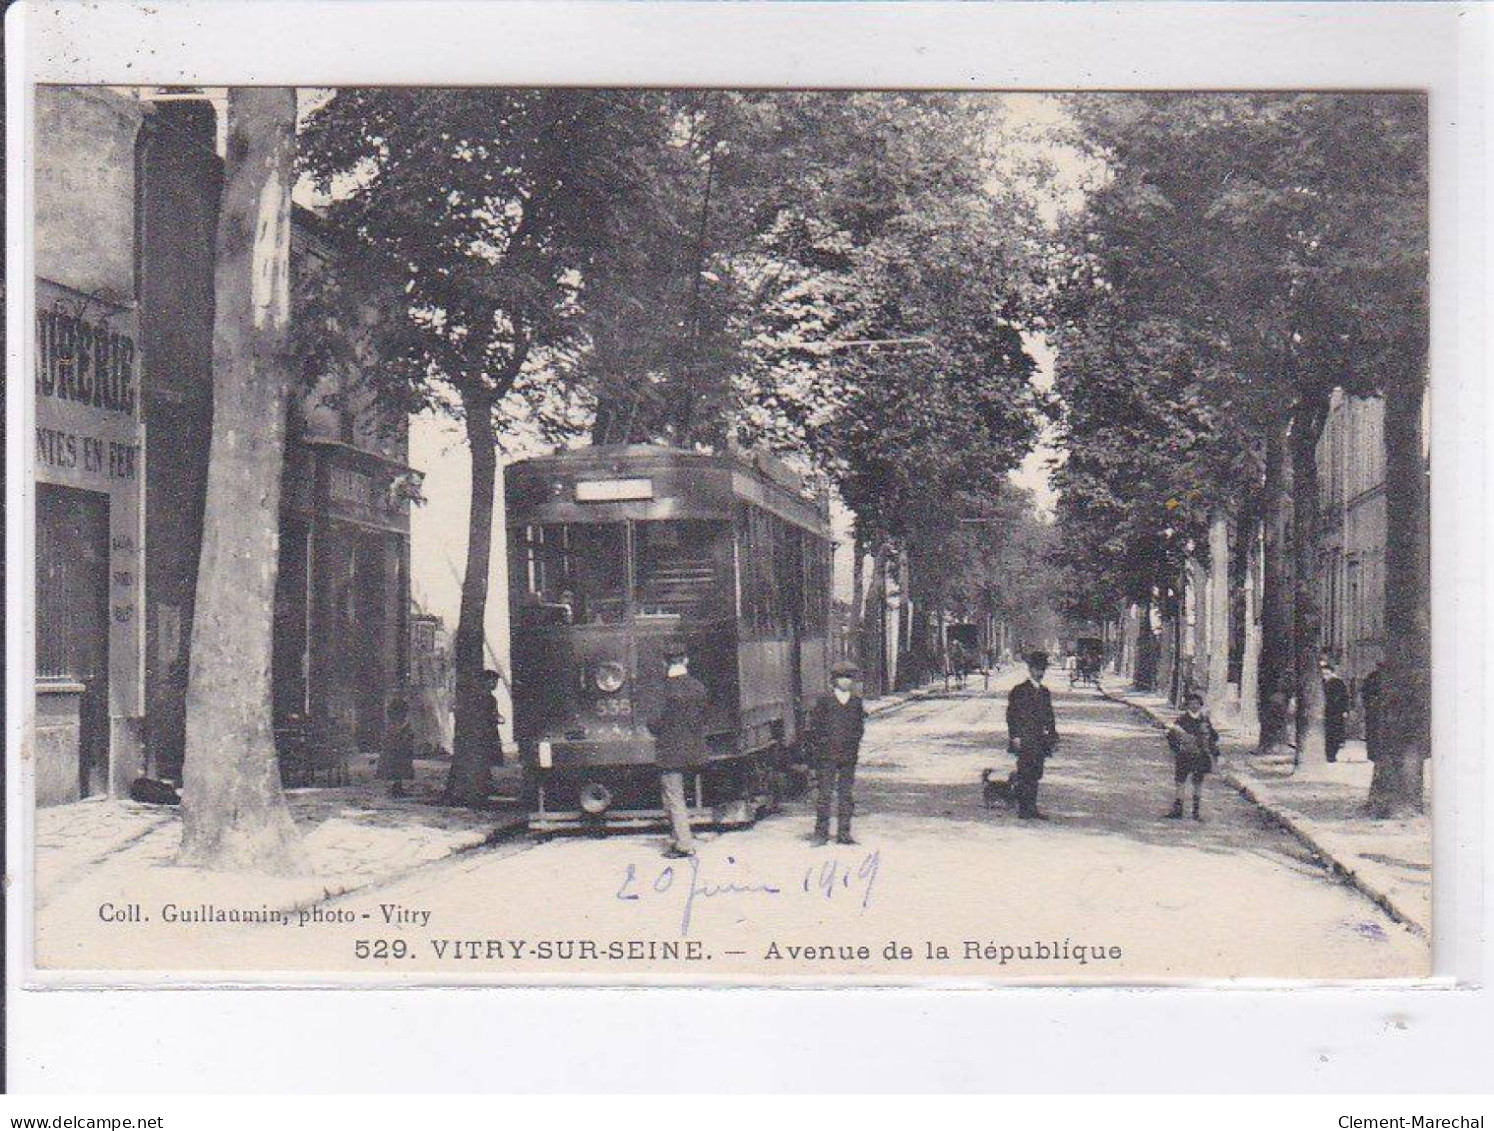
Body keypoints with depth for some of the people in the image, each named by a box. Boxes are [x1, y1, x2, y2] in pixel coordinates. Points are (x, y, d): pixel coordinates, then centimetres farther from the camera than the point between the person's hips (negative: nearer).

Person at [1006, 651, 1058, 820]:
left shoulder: (1045, 692, 16)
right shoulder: (1019, 691, -4)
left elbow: (1049, 716, 21)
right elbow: (1012, 715, -7)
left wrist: (1053, 735, 13)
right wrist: (1015, 736, -14)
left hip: (1040, 741, 6)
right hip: (1024, 740, -6)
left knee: (1036, 775, 6)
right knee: (1025, 774, -10)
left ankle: (1032, 808, 10)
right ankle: (1023, 809, -7)